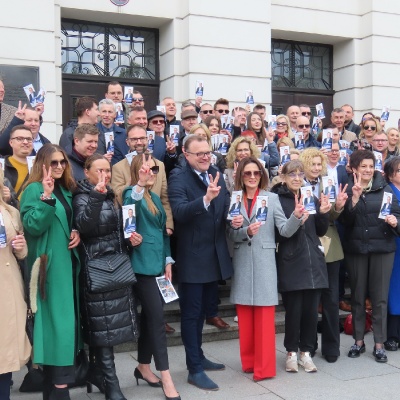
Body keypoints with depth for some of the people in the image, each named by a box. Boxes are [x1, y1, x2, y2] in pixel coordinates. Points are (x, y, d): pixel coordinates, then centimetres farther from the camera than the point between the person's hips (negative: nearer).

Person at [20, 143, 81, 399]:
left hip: (67, 263, 8)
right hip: (49, 266, -8)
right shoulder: (34, 189, -9)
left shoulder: (65, 190, 13)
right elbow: (32, 227, -21)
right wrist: (46, 196, -30)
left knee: (67, 321, 11)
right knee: (57, 321, -7)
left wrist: (77, 233, 2)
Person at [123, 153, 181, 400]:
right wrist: (141, 183, -51)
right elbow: (128, 204, -34)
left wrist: (168, 261, 12)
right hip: (143, 265, -8)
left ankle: (144, 368, 27)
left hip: (157, 264, 8)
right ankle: (166, 377, 0)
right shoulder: (132, 193, -8)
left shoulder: (155, 198, 14)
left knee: (150, 317, 14)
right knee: (157, 319, -7)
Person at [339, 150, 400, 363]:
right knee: (357, 297, 9)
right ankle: (358, 341, 21)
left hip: (382, 248, 0)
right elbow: (344, 220, -8)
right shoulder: (347, 189, 1)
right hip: (355, 249, 0)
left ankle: (379, 344, 12)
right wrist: (354, 198, -21)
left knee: (380, 297, 3)